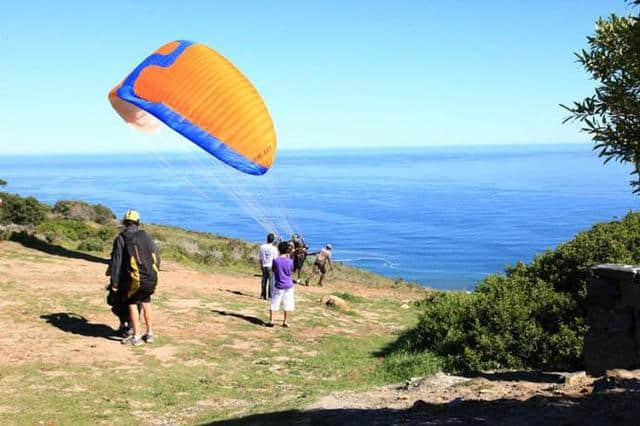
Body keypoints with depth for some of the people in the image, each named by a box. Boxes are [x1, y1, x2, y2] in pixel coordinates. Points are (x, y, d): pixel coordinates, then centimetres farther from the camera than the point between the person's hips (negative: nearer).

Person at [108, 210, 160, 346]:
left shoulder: (121, 239, 1)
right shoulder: (145, 236, 11)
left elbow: (116, 262, -4)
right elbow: (157, 258, 13)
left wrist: (114, 283, 0)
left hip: (137, 279, -4)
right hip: (152, 278, 4)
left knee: (132, 304, 12)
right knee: (146, 302, 21)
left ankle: (136, 337, 10)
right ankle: (149, 334, 25)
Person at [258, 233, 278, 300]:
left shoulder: (262, 247, -4)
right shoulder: (274, 248, -15)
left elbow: (260, 258, 3)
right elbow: (275, 259, -10)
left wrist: (261, 265, 14)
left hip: (264, 266, 4)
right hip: (271, 266, -4)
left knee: (264, 281, 13)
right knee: (271, 281, 5)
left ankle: (263, 295, 18)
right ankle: (270, 296, 5)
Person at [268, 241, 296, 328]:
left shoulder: (275, 260, -10)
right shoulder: (290, 261, -9)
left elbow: (273, 271, 3)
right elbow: (291, 272, 5)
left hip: (278, 286, -1)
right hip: (288, 286, 1)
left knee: (274, 304, 7)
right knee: (287, 304, 11)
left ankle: (271, 321, 3)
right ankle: (285, 321, 15)